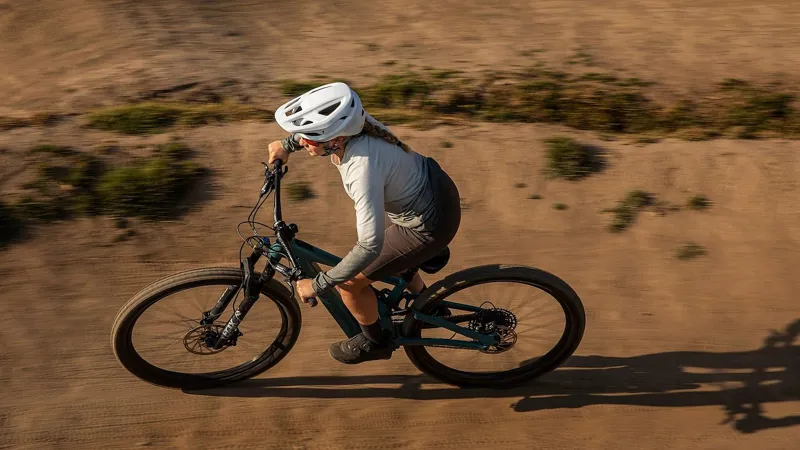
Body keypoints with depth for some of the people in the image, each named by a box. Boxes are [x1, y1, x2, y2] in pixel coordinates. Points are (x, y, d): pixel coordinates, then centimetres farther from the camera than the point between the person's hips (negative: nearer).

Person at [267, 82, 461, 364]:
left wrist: (318, 285, -24)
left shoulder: (363, 169, -36)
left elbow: (370, 245, -34)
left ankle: (375, 342, 28)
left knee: (349, 282, 1)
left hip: (430, 225, -8)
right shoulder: (350, 123, -13)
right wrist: (288, 143, 2)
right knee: (388, 254, 31)